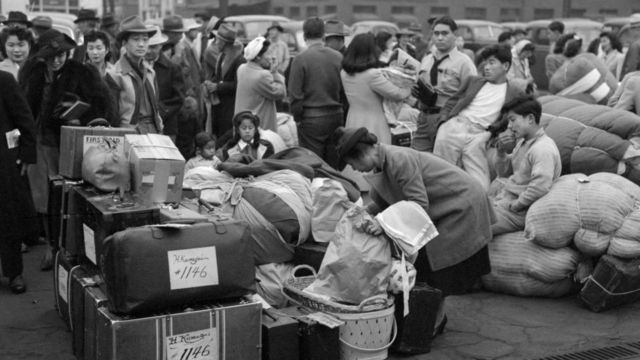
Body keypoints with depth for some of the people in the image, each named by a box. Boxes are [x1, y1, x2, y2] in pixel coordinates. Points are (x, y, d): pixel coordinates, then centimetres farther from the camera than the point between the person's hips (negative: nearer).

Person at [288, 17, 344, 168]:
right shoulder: (338, 57, 0)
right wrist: (341, 113, 14)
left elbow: (295, 94, -11)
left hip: (311, 119, -4)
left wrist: (298, 116, 2)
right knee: (334, 165, 11)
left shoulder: (300, 59, -10)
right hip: (336, 117, 4)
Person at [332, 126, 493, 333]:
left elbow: (419, 204, -32)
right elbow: (381, 203, 10)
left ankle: (436, 321, 11)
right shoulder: (383, 163, 1)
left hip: (463, 205, -9)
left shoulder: (399, 160, -28)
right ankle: (436, 315, 23)